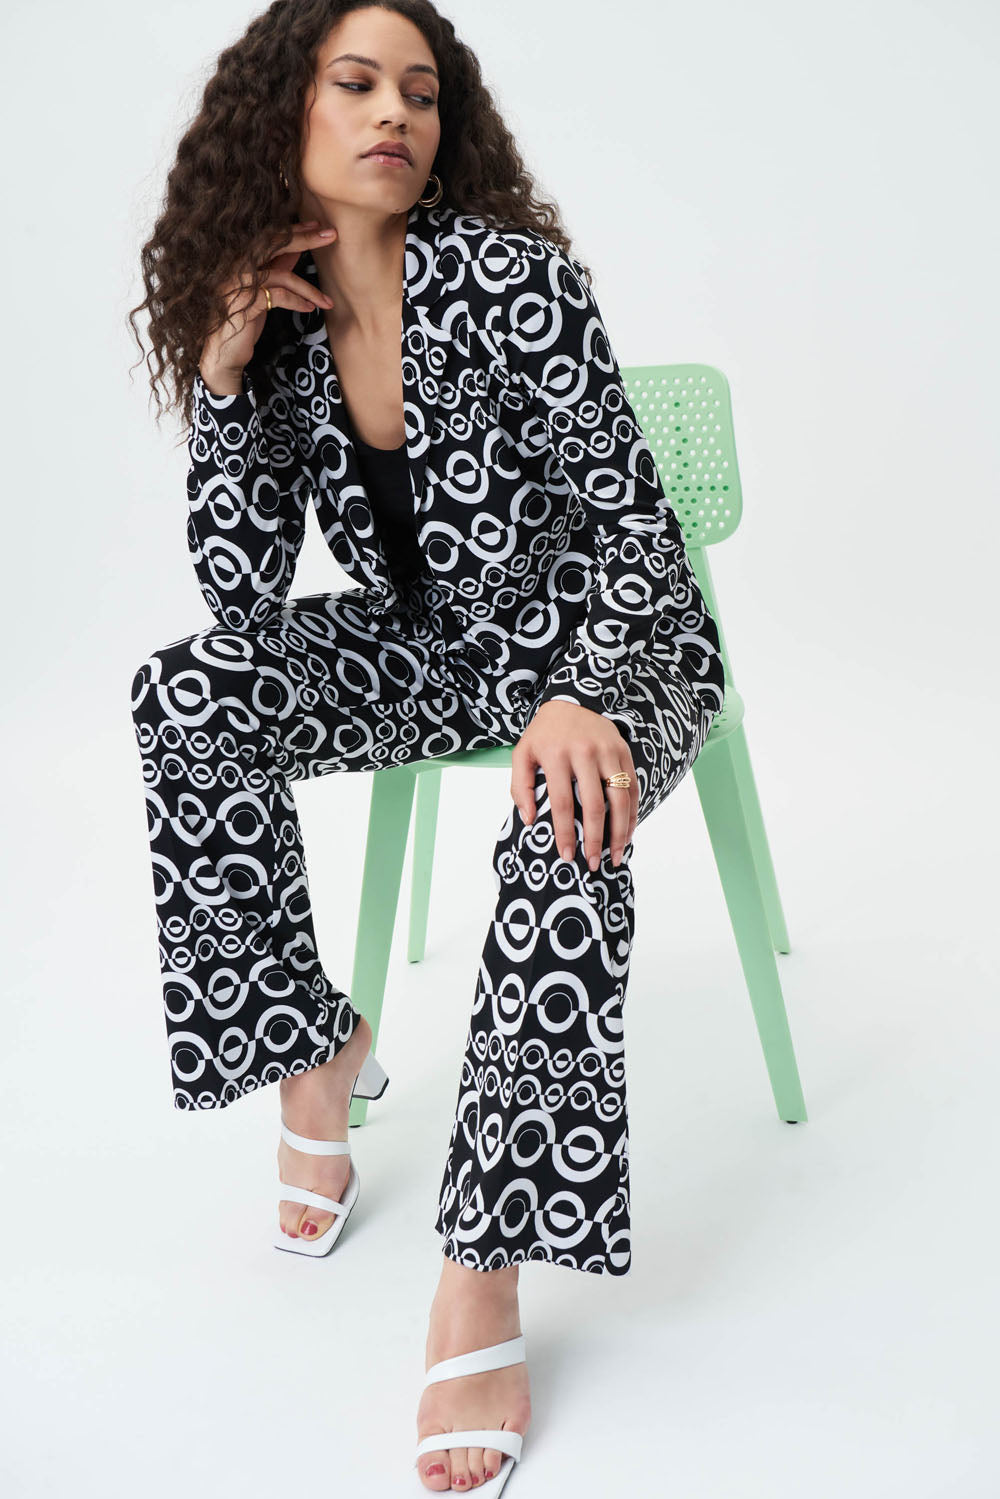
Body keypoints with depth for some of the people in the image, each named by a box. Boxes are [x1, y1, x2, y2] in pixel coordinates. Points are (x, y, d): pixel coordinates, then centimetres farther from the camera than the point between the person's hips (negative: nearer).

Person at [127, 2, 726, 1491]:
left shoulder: (510, 276, -16)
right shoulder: (273, 322, -1)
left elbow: (632, 520, -19)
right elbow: (243, 597, -5)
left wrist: (581, 702, -38)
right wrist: (223, 376, -14)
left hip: (609, 639, -4)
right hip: (435, 646, 4)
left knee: (568, 819, -37)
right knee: (183, 694, -21)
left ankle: (485, 1274, -29)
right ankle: (312, 1046, -4)